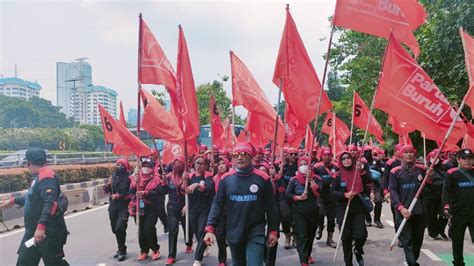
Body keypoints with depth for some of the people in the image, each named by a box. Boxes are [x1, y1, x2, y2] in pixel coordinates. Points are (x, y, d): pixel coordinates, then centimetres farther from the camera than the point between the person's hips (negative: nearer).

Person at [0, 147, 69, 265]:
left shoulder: (46, 177, -19)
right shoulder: (38, 177, 13)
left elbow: (50, 204, -30)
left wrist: (41, 226, -36)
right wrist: (13, 200, 38)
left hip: (48, 232, -10)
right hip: (33, 231, 10)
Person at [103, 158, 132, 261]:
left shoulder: (129, 178, -10)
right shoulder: (112, 177, 9)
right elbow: (106, 190, 12)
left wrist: (119, 196, -18)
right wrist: (108, 184, -7)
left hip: (124, 207, -7)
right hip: (113, 206, 7)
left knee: (119, 228, -15)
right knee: (115, 229, 15)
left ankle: (122, 251, 3)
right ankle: (121, 248, 34)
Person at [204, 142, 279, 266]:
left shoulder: (262, 178, -7)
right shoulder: (226, 179, -3)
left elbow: (271, 207, -2)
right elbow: (217, 205, -1)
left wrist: (273, 230, 0)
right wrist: (210, 228, -7)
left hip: (256, 233, -2)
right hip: (233, 232, 3)